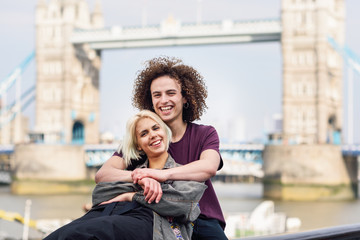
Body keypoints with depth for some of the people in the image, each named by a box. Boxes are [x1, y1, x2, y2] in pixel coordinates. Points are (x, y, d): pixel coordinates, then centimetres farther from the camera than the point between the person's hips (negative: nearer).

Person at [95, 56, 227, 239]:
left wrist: (163, 174, -34)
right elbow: (102, 175, -10)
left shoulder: (205, 134, 7)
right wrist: (140, 177, -32)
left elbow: (209, 167, -17)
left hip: (203, 219, 0)